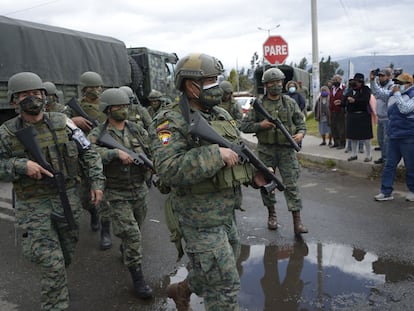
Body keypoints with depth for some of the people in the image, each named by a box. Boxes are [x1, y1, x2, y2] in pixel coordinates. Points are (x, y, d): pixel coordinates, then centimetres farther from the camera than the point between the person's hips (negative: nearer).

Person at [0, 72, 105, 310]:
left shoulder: (62, 122, -3)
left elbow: (89, 152, 3)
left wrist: (97, 181, -5)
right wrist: (20, 165, -21)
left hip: (68, 199, 3)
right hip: (34, 205, -3)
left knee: (67, 254, 18)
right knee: (51, 262, -6)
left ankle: (55, 289, 46)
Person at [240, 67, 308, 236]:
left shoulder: (290, 103, 5)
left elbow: (301, 122, 9)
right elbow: (244, 126, 1)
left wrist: (301, 133, -12)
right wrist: (260, 125, -15)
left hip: (286, 150, 0)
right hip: (266, 150, 0)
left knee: (291, 184, -4)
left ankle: (297, 222, -1)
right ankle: (272, 214, 29)